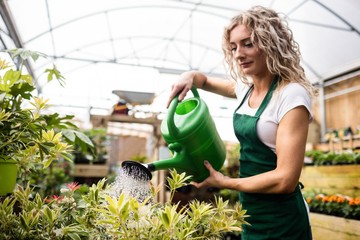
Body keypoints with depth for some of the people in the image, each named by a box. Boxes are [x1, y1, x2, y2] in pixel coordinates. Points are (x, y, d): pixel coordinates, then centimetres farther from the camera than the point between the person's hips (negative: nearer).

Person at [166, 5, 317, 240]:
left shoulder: (292, 95, -20)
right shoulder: (246, 88, 2)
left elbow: (285, 179, -24)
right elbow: (206, 80, 18)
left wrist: (224, 182, -13)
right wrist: (190, 76, -5)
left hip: (280, 221, -7)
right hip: (250, 213, 7)